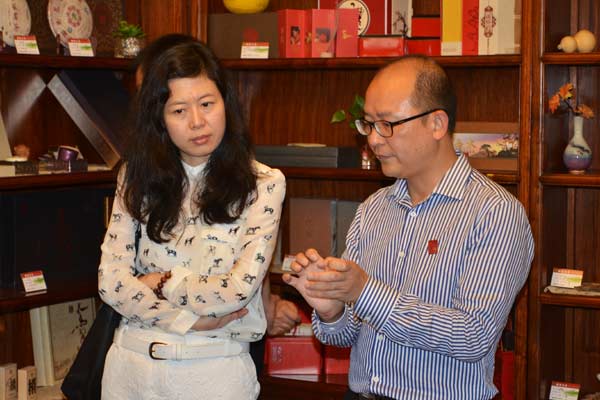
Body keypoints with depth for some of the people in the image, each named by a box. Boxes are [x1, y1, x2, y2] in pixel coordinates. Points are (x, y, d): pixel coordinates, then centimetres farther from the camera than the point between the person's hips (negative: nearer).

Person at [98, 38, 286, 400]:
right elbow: (111, 280, -5)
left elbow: (238, 289, -16)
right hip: (132, 360, 3)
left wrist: (162, 283, -5)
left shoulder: (263, 184, -8)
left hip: (216, 368, -2)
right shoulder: (138, 179, 1)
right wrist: (191, 321, -13)